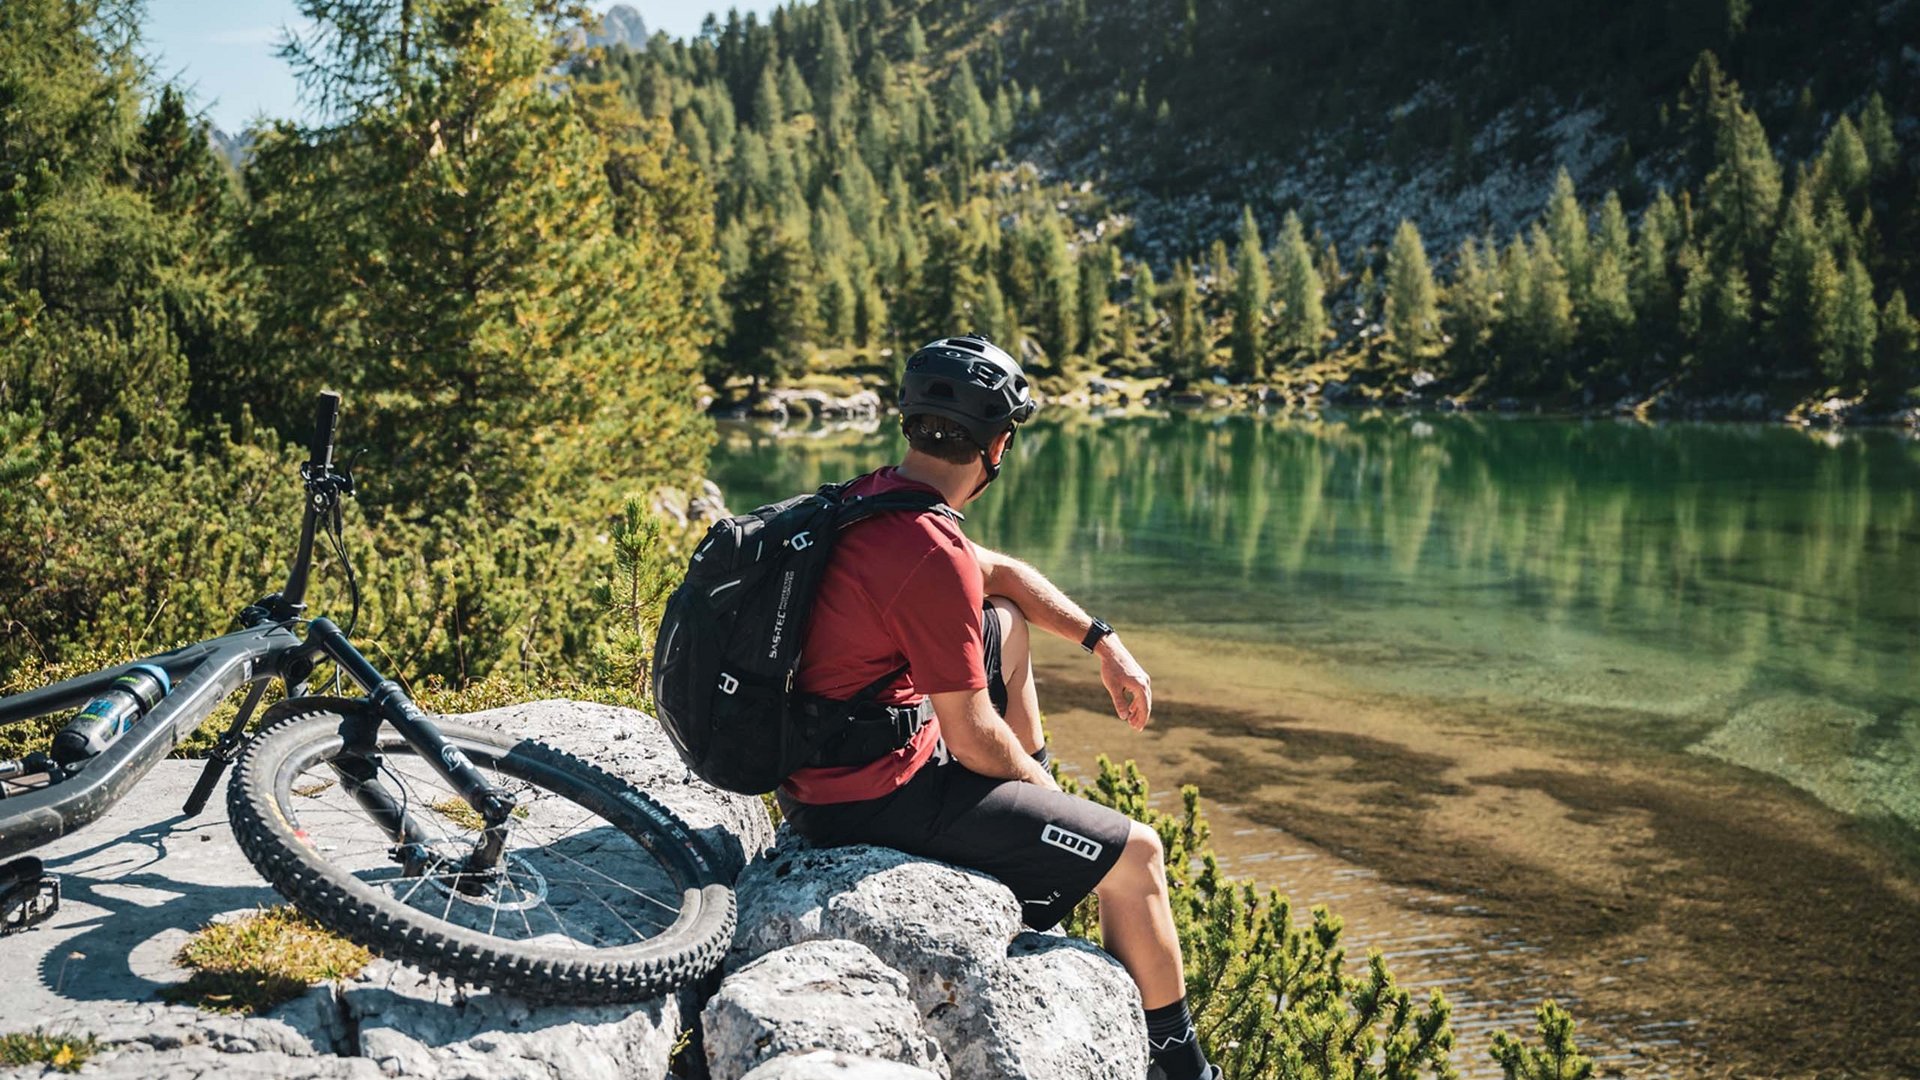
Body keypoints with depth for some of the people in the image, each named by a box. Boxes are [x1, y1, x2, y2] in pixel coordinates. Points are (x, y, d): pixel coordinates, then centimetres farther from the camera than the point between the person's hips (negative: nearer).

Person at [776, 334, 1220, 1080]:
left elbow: (1003, 574, 20)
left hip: (820, 764, 9)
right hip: (878, 797, -9)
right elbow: (973, 740, -19)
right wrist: (1044, 787, 1)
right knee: (1137, 852, -1)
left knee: (1005, 623, 26)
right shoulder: (933, 555, -25)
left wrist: (1104, 642, 15)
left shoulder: (869, 499, 4)